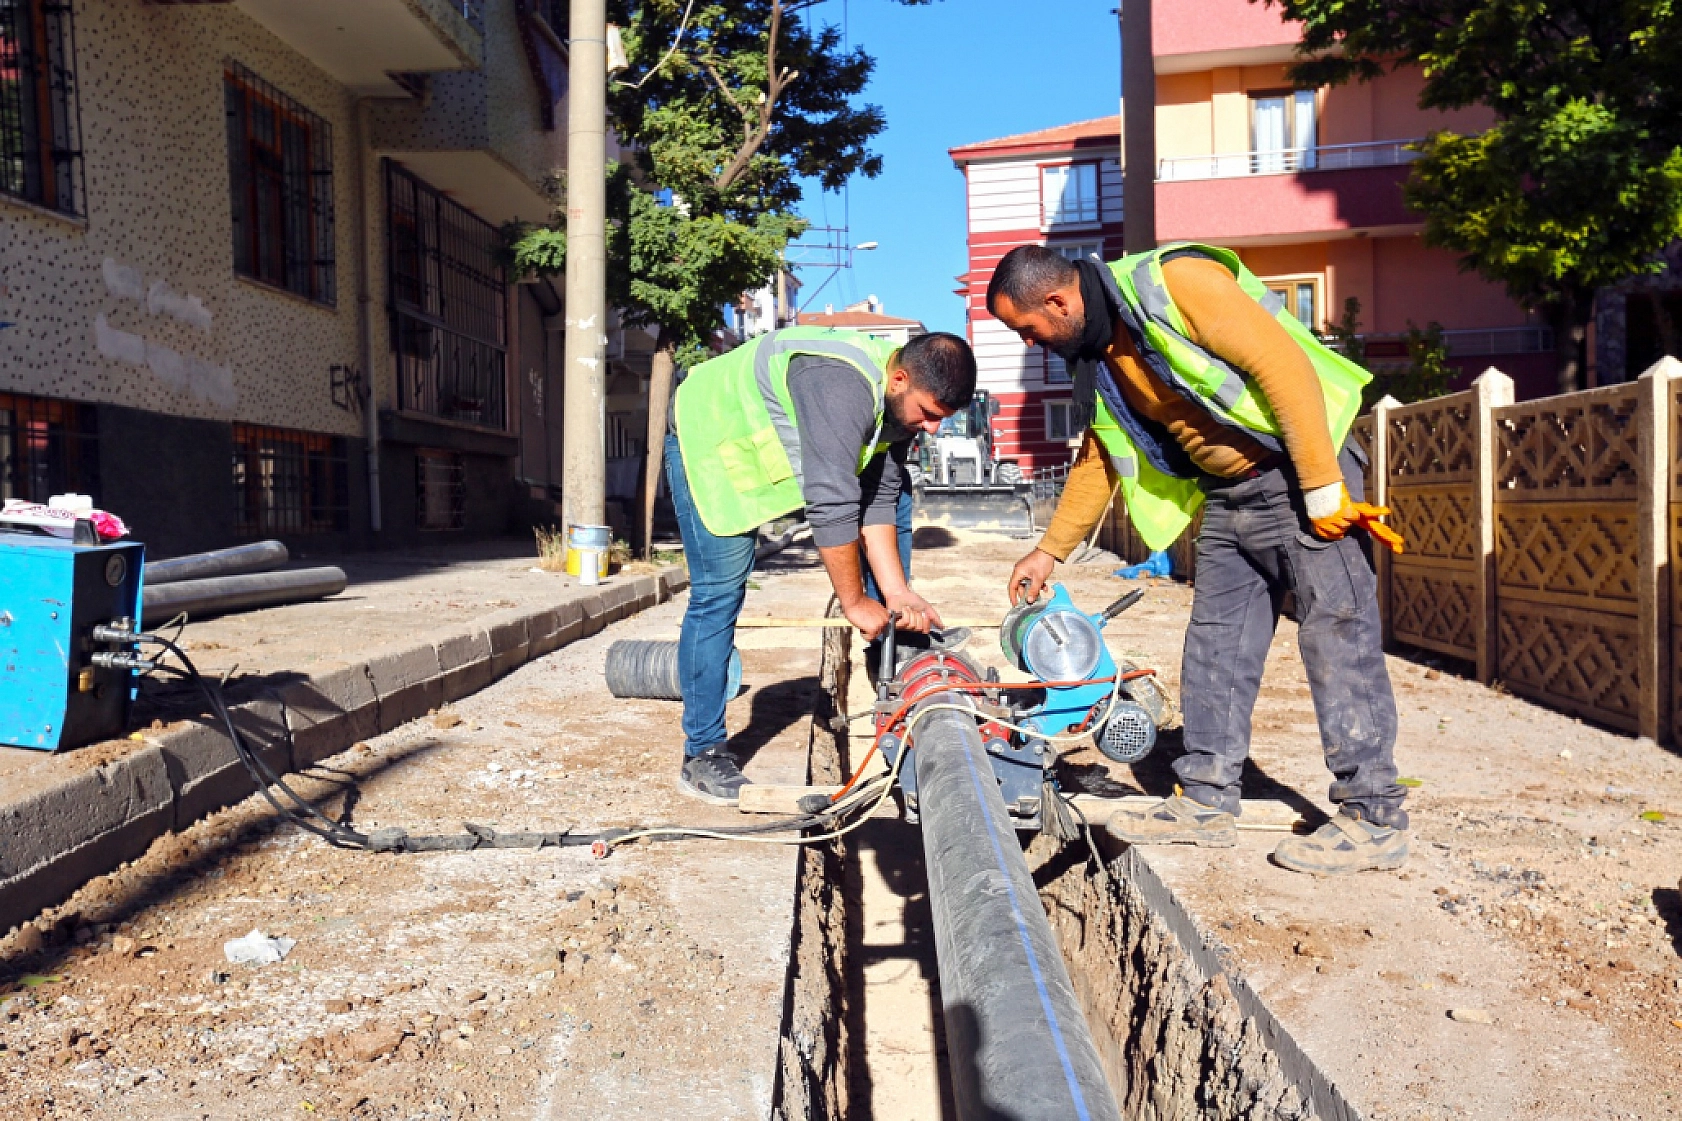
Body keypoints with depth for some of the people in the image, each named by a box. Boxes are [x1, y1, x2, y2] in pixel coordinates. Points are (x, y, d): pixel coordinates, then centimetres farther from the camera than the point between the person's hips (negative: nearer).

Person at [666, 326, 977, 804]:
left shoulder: (900, 400, -10)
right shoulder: (842, 386, -38)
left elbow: (876, 502, -8)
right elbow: (833, 506, -39)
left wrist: (897, 592, -16)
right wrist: (855, 602, -30)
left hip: (780, 444, 9)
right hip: (709, 437, -8)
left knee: (894, 488, 4)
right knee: (719, 594, -14)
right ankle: (702, 755, -2)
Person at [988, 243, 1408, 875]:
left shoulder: (1174, 282, -18)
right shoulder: (1098, 355, 9)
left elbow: (1285, 364, -22)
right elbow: (1098, 458, 21)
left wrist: (1323, 491, -22)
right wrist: (1049, 551, 23)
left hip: (1302, 476, -9)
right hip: (1227, 497, 9)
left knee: (1338, 640, -5)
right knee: (1213, 648, 8)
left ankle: (1375, 820, 4)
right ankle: (1206, 802, 17)